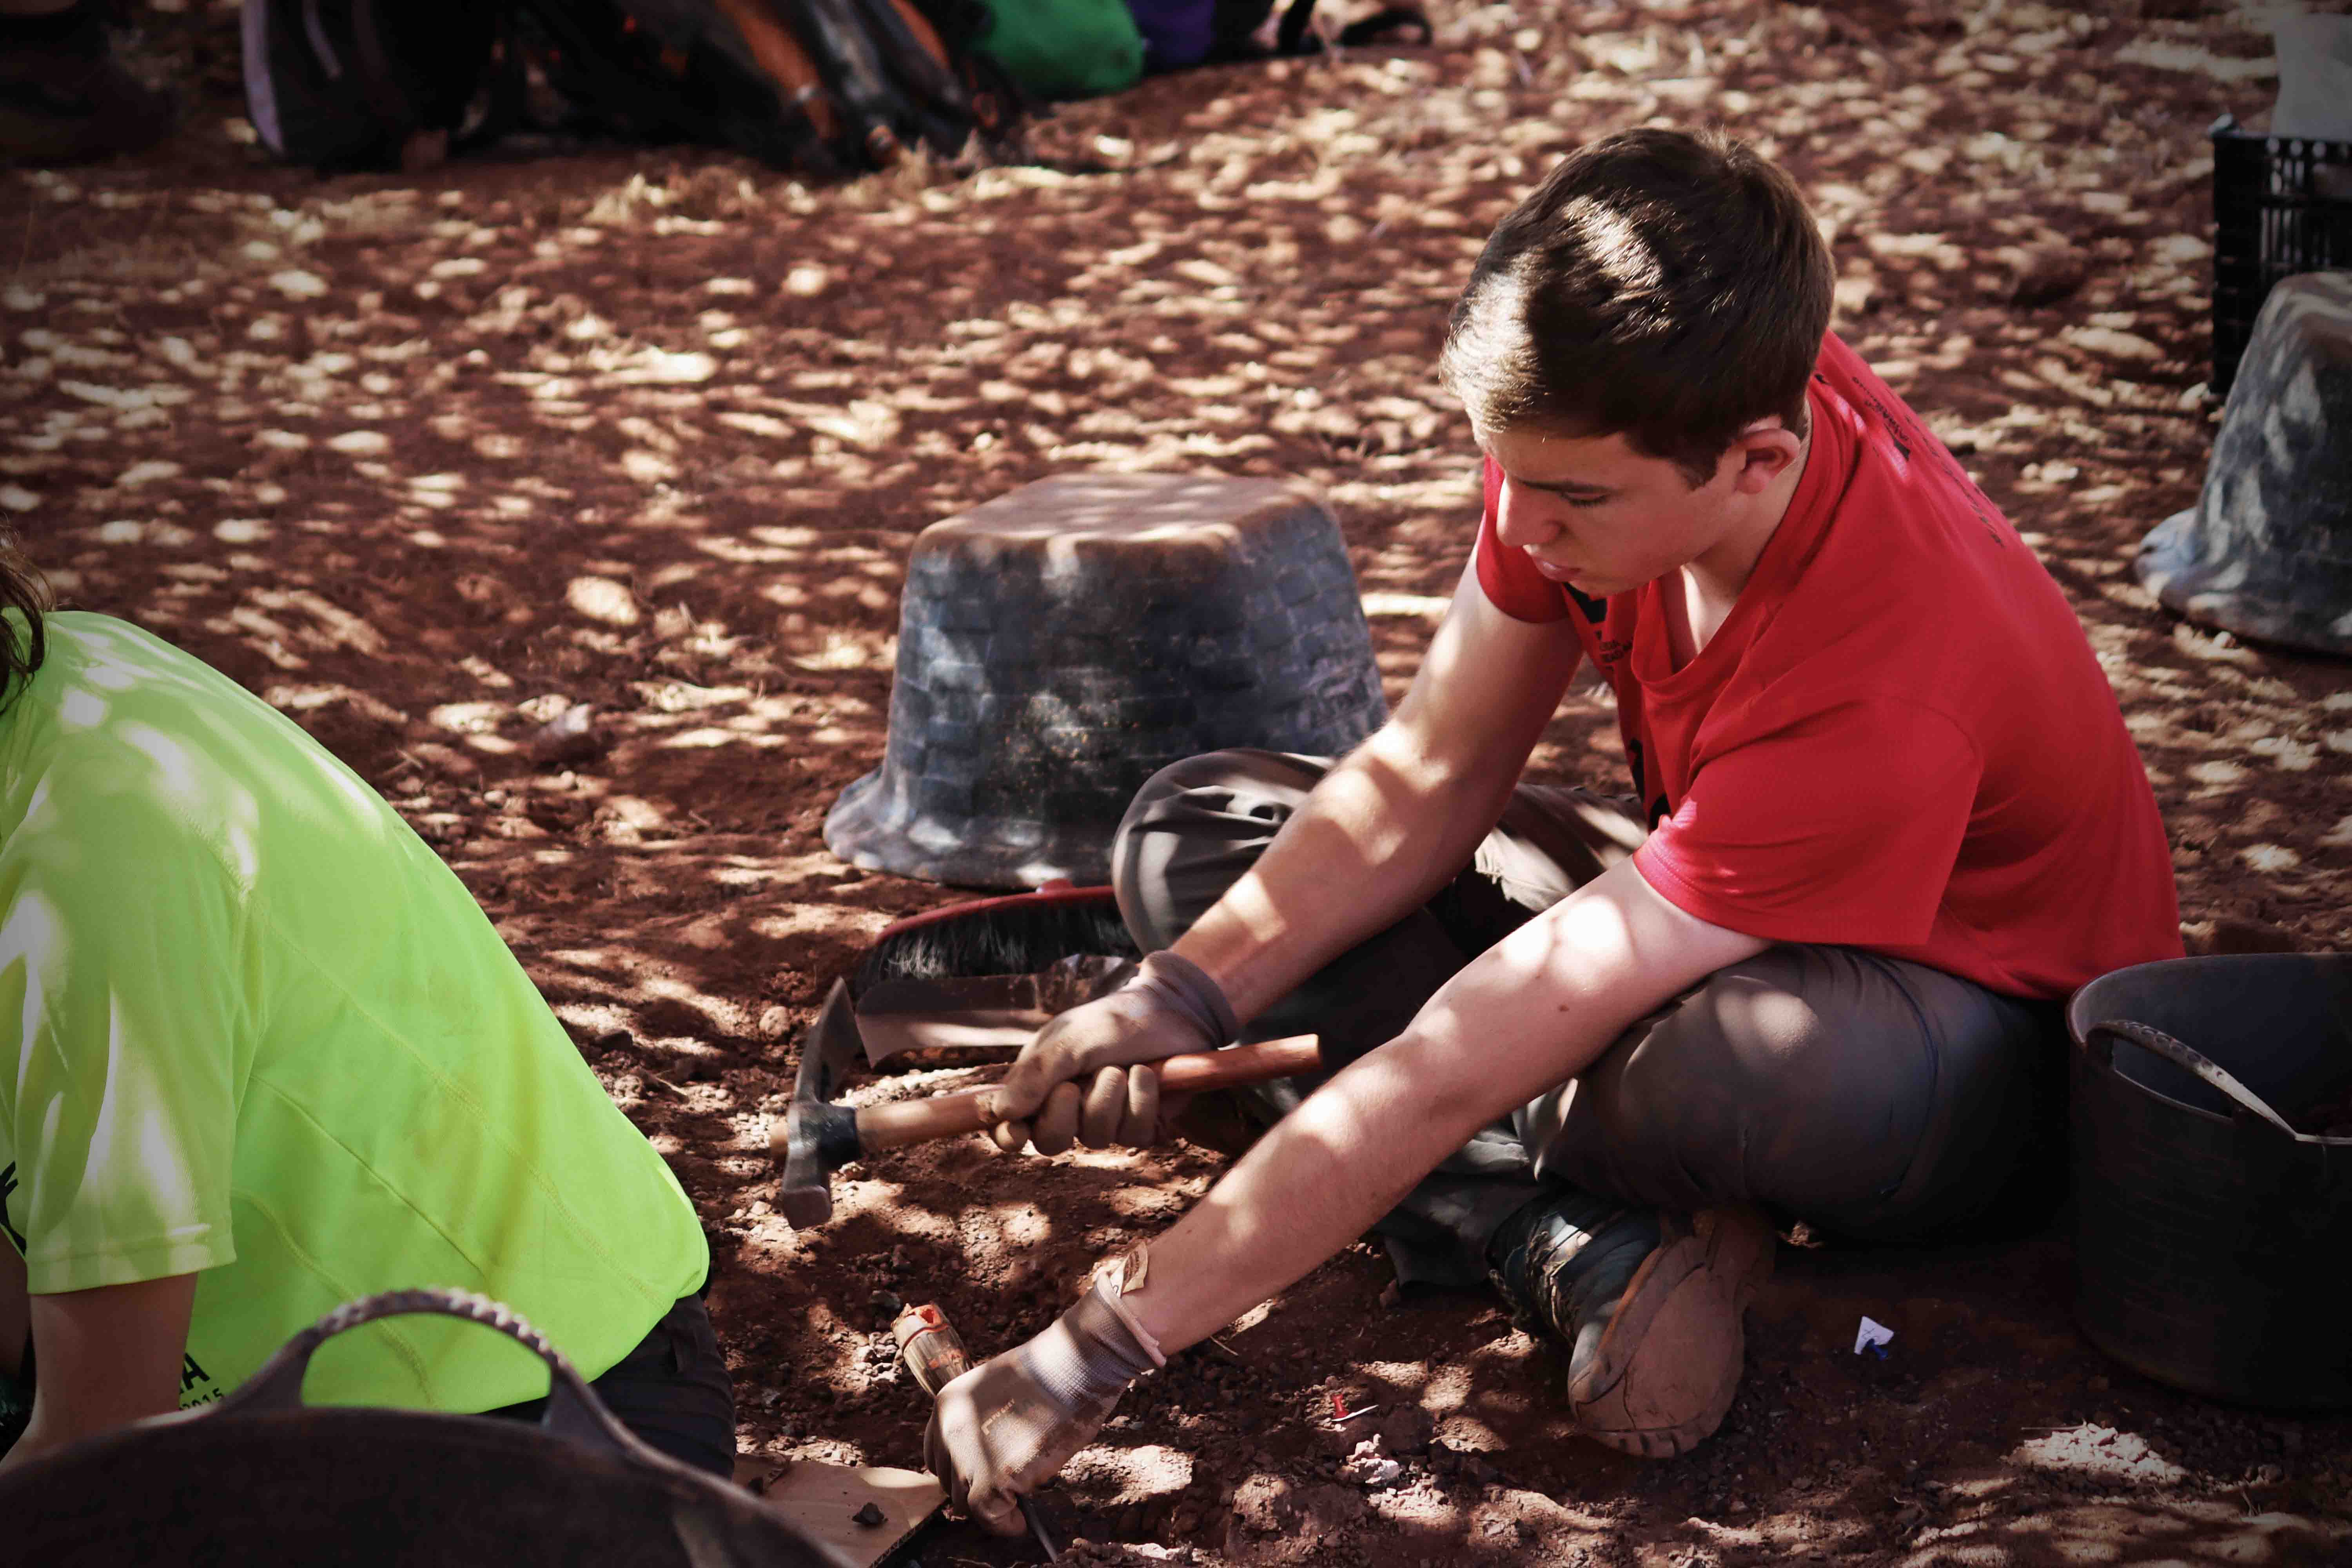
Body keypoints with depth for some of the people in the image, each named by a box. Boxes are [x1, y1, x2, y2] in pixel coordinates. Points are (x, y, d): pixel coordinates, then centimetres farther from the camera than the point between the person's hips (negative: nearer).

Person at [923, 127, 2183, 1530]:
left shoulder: (1875, 701, -40)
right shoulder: (1615, 424, -20)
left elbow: (1455, 1067, -40)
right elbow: (1434, 778, -7)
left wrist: (1091, 1355, -36)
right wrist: (1188, 995, -21)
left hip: (2003, 1044, -8)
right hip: (1713, 902, 8)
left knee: (1706, 1067, -46)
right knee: (1193, 832, -3)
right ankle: (1601, 1251, -20)